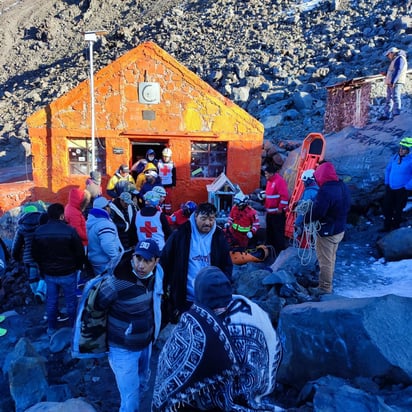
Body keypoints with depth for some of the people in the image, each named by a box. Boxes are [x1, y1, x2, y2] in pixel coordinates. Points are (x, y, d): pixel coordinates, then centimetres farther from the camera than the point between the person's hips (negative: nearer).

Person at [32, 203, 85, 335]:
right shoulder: (69, 230, -19)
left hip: (48, 273, 4)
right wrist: (78, 266, 6)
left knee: (51, 301, 17)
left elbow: (35, 254, 6)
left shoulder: (39, 231, -4)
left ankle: (51, 328, 31)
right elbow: (80, 252, -13)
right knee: (71, 301, 11)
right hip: (68, 273, -4)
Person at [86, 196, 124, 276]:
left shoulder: (89, 221, 6)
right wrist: (116, 257, -22)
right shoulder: (105, 224, -26)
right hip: (107, 264, -9)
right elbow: (108, 245, -36)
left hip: (95, 262, 9)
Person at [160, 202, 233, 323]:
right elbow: (164, 262, -2)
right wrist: (164, 288, -2)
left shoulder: (219, 237, 0)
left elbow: (227, 265, 8)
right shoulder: (180, 235, -8)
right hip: (183, 299, -2)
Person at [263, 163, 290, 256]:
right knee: (269, 231, 17)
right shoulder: (269, 181, 14)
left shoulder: (279, 181, -16)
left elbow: (285, 196, -22)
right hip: (270, 212, 10)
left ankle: (280, 251, 3)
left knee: (278, 233, -5)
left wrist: (280, 208, -19)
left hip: (277, 213, -10)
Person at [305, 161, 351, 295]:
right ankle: (328, 282, 39)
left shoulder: (326, 191, -29)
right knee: (331, 258, 23)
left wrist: (305, 219, -10)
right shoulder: (343, 186, 2)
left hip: (327, 231, -10)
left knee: (325, 260, 4)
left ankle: (325, 288, 17)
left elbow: (316, 212, -27)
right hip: (340, 229, 10)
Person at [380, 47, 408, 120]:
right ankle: (387, 115, 9)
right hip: (391, 83, 10)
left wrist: (392, 81, -26)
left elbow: (398, 71, -17)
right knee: (389, 99, 8)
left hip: (396, 83, -10)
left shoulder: (400, 58, -3)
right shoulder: (395, 60, 28)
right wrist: (386, 74, 21)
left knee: (395, 97, -19)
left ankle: (396, 113, -26)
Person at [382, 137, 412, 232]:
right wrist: (387, 182, 9)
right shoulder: (396, 157, -1)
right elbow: (388, 169, 13)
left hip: (401, 190, -5)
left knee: (398, 211, 9)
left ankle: (395, 228, 28)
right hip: (390, 188, 5)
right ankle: (387, 227, 30)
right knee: (386, 209, 12)